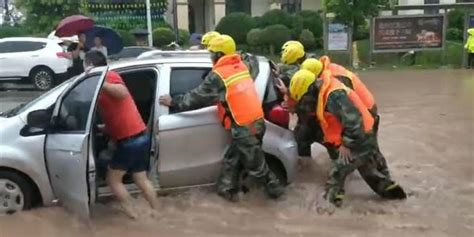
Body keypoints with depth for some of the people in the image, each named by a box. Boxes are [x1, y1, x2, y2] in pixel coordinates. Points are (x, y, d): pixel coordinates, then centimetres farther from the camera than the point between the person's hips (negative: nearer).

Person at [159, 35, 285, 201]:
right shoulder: (241, 66, 10)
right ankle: (227, 189, 28)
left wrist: (174, 102, 5)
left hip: (244, 127, -8)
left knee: (256, 165, 8)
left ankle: (275, 188, 22)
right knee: (232, 159, 19)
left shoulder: (218, 75, -11)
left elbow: (198, 97, -6)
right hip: (257, 120, 8)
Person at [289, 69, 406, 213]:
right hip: (363, 139, 10)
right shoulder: (325, 92, 4)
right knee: (368, 170, 24)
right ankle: (390, 190, 38)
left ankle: (330, 198, 5)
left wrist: (346, 144, -23)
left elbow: (353, 120, -33)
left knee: (337, 170, -5)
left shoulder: (334, 95, -27)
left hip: (359, 140, -10)